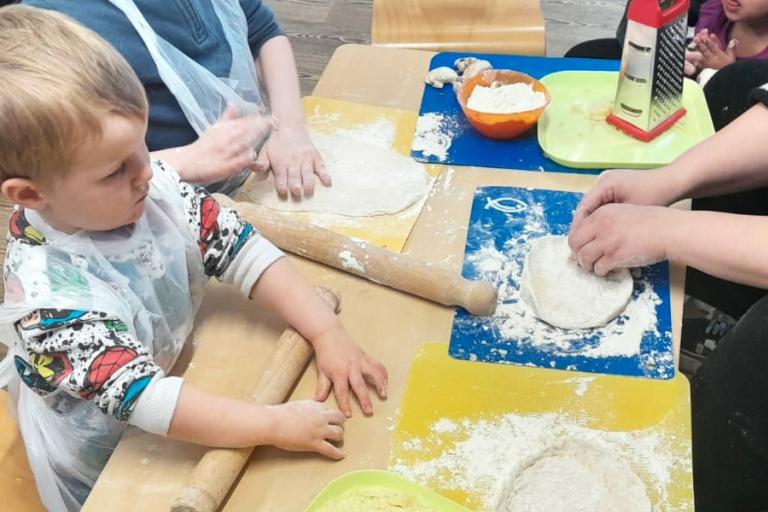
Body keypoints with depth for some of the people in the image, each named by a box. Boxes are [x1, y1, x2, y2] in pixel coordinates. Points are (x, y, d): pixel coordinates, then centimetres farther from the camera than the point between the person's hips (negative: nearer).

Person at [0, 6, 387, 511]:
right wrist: (276, 424, -37)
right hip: (104, 460, -5)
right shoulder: (47, 292, -35)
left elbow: (243, 250, -15)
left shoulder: (151, 184, -20)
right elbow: (140, 396, -37)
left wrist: (327, 333, -23)